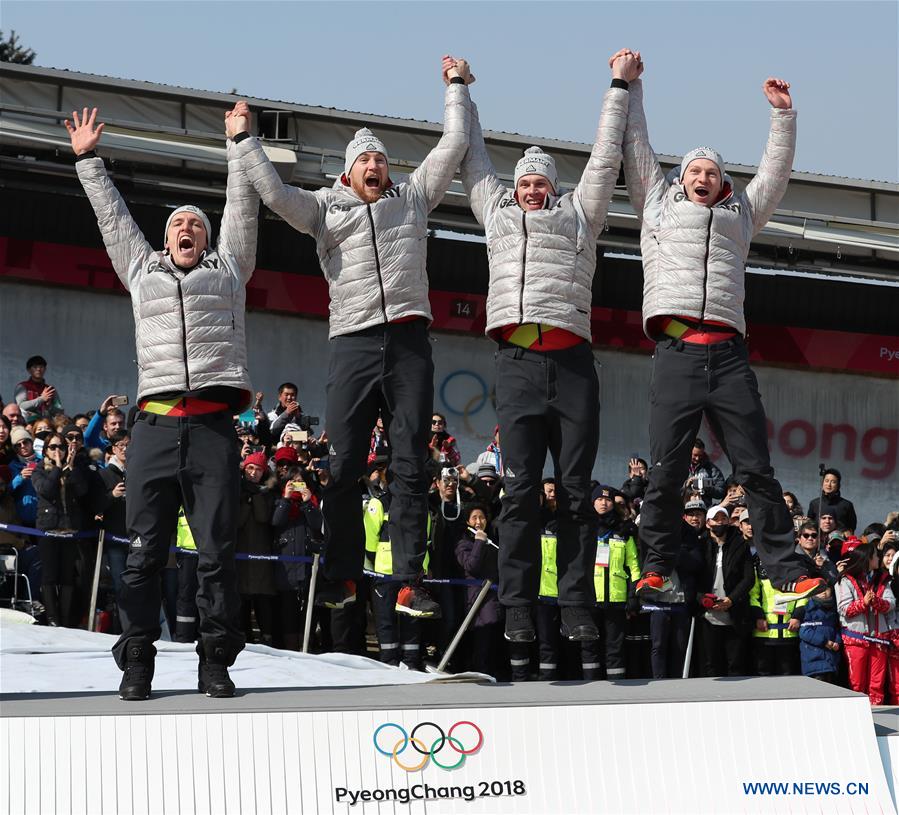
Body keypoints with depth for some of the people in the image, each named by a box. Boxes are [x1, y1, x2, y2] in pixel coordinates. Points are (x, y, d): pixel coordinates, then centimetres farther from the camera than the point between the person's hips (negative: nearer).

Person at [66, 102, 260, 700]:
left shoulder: (228, 268, 22)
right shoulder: (142, 269, 25)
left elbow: (243, 208, 22)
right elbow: (112, 215, 31)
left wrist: (240, 143, 24)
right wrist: (88, 158, 34)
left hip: (213, 427, -1)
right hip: (155, 426, 1)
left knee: (218, 551, -5)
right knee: (144, 551, -3)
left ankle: (216, 662, -2)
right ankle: (136, 662, -2)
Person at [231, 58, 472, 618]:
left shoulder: (413, 198, 19)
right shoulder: (325, 208, 16)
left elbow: (454, 146, 18)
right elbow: (275, 194, 4)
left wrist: (457, 87, 22)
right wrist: (244, 141, 5)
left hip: (409, 343, 0)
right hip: (353, 344, 0)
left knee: (411, 465, -4)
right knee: (343, 465, -3)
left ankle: (410, 582, -5)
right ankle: (343, 577, 6)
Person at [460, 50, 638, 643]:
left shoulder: (578, 214, 22)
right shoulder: (498, 212, 25)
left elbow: (606, 158, 22)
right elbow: (474, 158, 34)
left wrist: (620, 87, 24)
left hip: (571, 361, 0)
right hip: (518, 362, 1)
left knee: (575, 488, -3)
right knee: (521, 488, -6)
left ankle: (577, 607, -3)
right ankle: (518, 607, -6)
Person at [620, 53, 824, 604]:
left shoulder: (740, 214, 28)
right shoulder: (658, 203, 23)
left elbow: (776, 169, 32)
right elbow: (636, 146, 24)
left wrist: (783, 113, 30)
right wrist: (629, 85, 25)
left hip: (729, 353, 1)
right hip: (677, 351, -1)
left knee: (756, 469, -3)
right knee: (666, 472, -6)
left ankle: (789, 570, -5)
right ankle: (657, 567, 2)